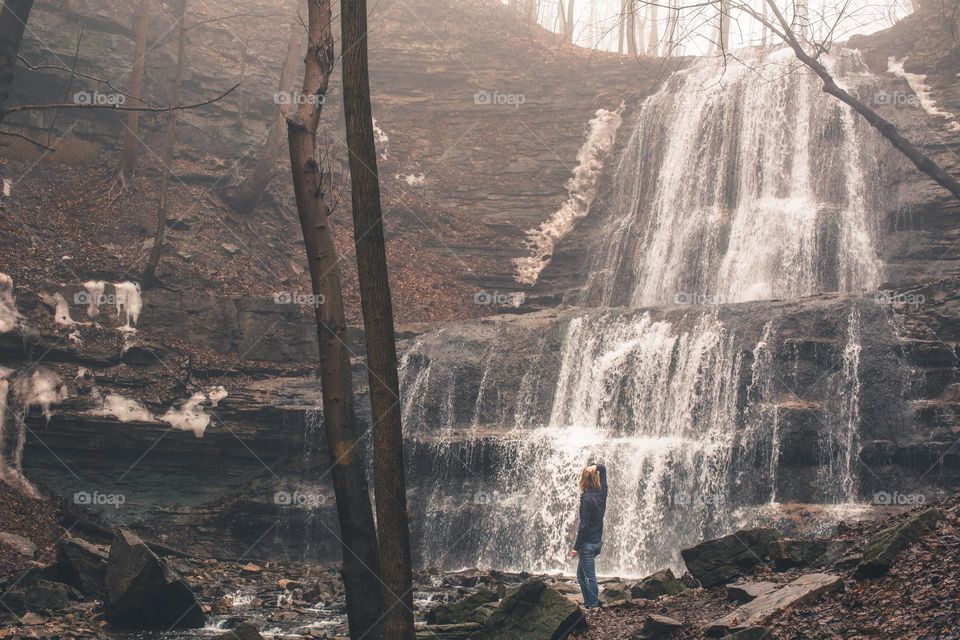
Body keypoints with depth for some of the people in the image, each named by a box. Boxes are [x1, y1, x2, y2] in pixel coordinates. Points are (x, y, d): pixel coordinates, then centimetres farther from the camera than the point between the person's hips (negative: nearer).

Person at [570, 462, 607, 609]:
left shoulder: (587, 498, -19)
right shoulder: (602, 493, 4)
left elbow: (584, 525, -20)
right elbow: (603, 469, 19)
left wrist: (576, 547, -17)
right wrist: (595, 467, -5)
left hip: (588, 542, -9)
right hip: (597, 541, 9)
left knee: (590, 577, -4)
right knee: (581, 575, 18)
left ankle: (594, 606, -3)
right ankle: (588, 603, 18)